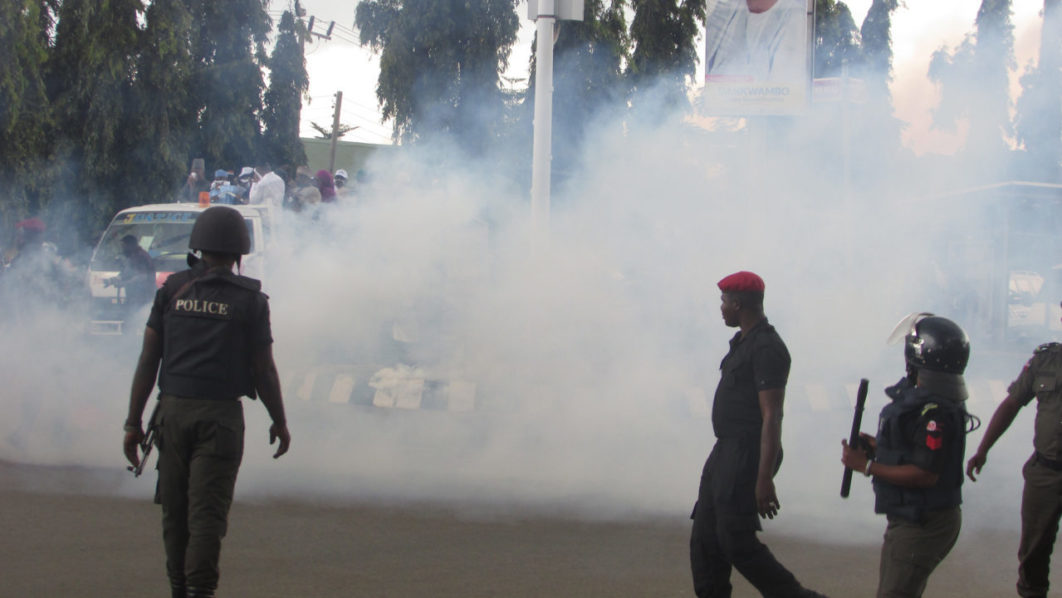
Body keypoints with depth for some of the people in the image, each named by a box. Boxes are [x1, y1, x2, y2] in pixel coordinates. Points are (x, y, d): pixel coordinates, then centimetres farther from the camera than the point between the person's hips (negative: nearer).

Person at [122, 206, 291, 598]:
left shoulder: (172, 290, 4)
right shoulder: (249, 299, -2)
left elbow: (148, 360, 3)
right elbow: (263, 370, -1)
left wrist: (133, 422, 6)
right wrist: (279, 422, 12)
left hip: (173, 410, 3)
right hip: (220, 415, -2)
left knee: (174, 509, 12)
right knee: (207, 510, -3)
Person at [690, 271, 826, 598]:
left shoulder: (767, 348, -17)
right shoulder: (744, 342, 15)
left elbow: (772, 417, -21)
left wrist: (765, 479, -25)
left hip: (748, 457, -10)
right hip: (726, 451, 10)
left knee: (738, 541, -10)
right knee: (705, 539, 7)